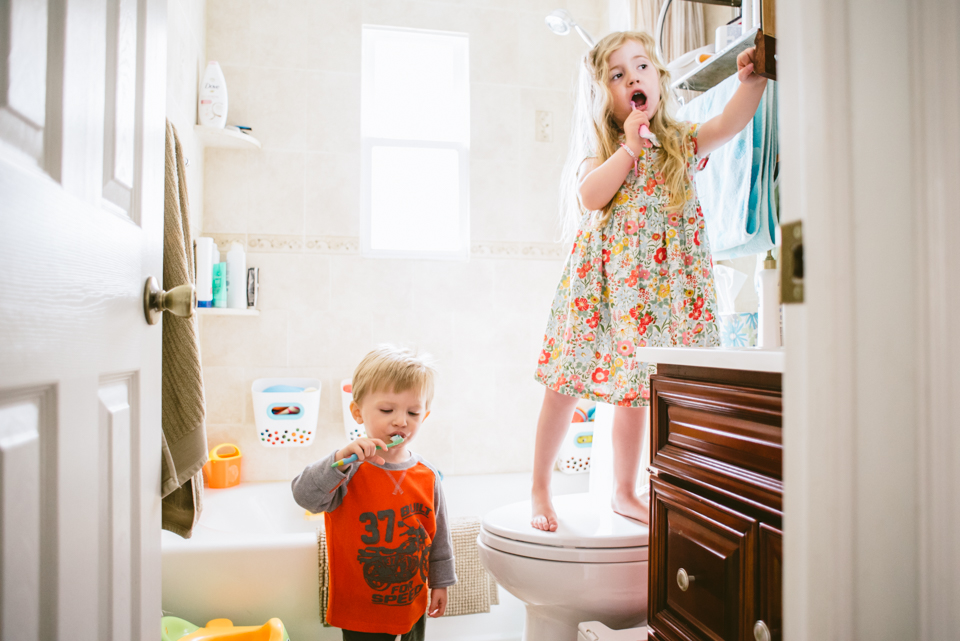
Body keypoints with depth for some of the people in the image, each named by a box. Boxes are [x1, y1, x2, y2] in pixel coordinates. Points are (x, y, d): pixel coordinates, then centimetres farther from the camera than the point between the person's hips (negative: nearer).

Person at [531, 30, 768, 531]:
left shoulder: (681, 143, 10)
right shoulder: (600, 150, 4)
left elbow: (729, 123, -9)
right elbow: (589, 197, -15)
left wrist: (751, 82, -24)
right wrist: (630, 146, -13)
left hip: (651, 288, 2)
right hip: (598, 282, -2)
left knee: (632, 387, 10)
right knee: (564, 387, 1)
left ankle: (624, 492, 27)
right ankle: (539, 490, 17)